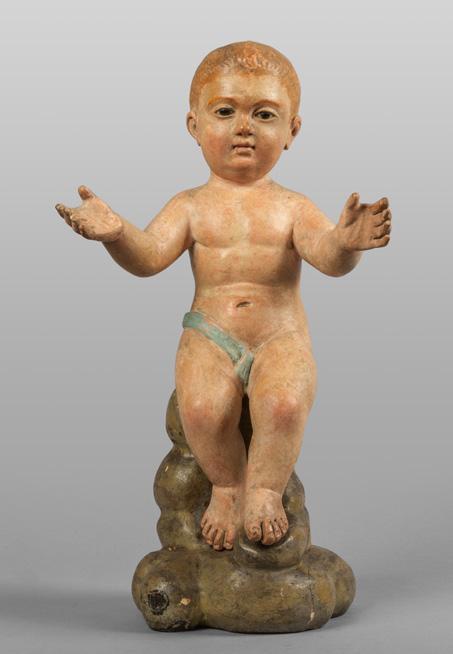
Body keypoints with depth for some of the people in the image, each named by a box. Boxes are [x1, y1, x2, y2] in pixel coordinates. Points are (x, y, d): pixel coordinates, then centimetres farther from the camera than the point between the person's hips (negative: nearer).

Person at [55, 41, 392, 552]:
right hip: (210, 339, 0)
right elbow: (148, 256, -5)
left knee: (285, 403, -31)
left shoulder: (292, 207, 5)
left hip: (281, 337, 0)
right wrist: (117, 234, -27)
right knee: (201, 408, -29)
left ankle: (264, 489, -5)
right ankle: (226, 485, 0)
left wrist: (343, 243, -35)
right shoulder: (191, 206, 7)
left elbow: (327, 258, -10)